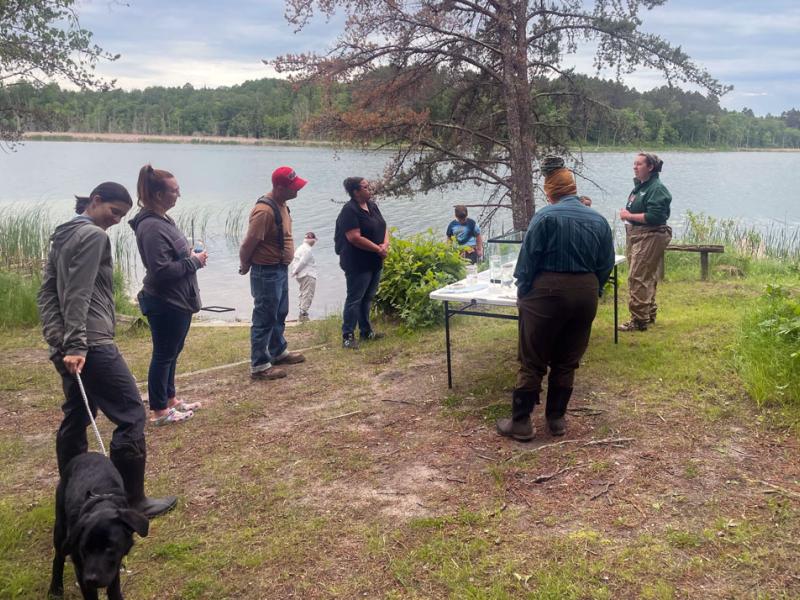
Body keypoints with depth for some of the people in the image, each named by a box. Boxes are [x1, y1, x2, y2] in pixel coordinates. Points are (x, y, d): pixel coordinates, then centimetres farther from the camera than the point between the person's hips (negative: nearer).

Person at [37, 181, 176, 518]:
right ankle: (132, 501, -1)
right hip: (92, 345, -10)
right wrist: (75, 345, -22)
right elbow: (78, 296, -19)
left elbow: (46, 293, 15)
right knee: (131, 416, -4)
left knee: (75, 419, 16)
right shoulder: (93, 235, -10)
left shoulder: (62, 236, 18)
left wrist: (58, 339, 8)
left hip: (68, 346, 10)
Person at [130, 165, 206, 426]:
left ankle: (170, 399, 34)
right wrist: (194, 261, -17)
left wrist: (191, 256, 4)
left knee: (171, 352, 20)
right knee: (164, 354, 2)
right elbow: (161, 270, -27)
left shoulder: (161, 220, 9)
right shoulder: (151, 227, -23)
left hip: (177, 301, 10)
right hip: (165, 303, -10)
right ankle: (159, 411, 14)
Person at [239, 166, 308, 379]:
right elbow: (249, 242, -23)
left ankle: (278, 352, 39)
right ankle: (259, 365, 9)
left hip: (280, 270, 9)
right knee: (265, 319, 0)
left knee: (280, 315, 22)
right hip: (266, 273, -9)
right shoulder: (264, 210, -26)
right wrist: (245, 265, -7)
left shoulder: (281, 204, 6)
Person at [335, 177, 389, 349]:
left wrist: (385, 244, -7)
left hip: (375, 262, 8)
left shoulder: (372, 206, 11)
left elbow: (383, 227, 13)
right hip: (357, 264, -8)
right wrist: (378, 249, -16)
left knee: (368, 298, 15)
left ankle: (366, 331, 25)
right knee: (354, 299, -3)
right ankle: (348, 336, 3)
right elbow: (355, 238, -23)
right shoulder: (350, 211, -16)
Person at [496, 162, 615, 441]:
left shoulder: (545, 217, -8)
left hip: (548, 292, -5)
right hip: (586, 293, 5)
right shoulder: (599, 220, 8)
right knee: (567, 362, 14)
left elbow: (528, 260, -9)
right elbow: (606, 265, 9)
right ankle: (556, 419, 20)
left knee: (532, 362, 3)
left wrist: (522, 294, 1)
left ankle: (521, 423, 6)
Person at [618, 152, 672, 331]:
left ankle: (639, 320, -6)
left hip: (650, 237, -10)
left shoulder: (657, 189, -15)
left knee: (638, 278, -11)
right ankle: (649, 314, 29)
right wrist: (626, 213, 5)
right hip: (635, 236, 10)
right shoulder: (639, 186, 14)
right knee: (647, 278, 18)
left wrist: (629, 216, -17)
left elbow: (654, 216, -23)